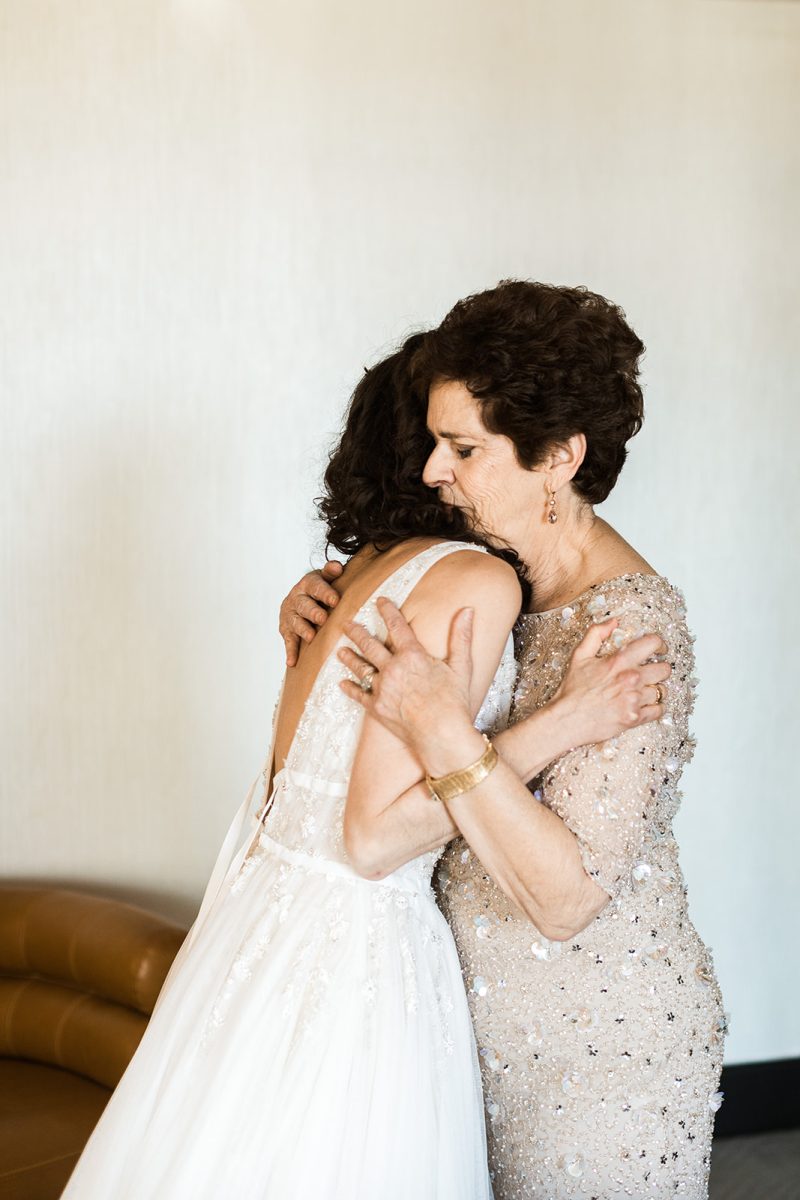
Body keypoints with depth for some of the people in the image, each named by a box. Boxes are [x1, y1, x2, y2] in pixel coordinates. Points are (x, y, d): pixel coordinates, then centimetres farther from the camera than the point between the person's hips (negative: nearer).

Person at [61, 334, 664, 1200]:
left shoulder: (363, 568, 8)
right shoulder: (478, 579, -16)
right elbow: (376, 837, -18)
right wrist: (566, 723, -17)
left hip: (269, 901, 8)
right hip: (353, 950, -8)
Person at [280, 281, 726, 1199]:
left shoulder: (633, 625, -25)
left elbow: (566, 897, -28)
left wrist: (444, 734, -34)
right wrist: (318, 613, -2)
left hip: (603, 1050, -8)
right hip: (494, 1021, 8)